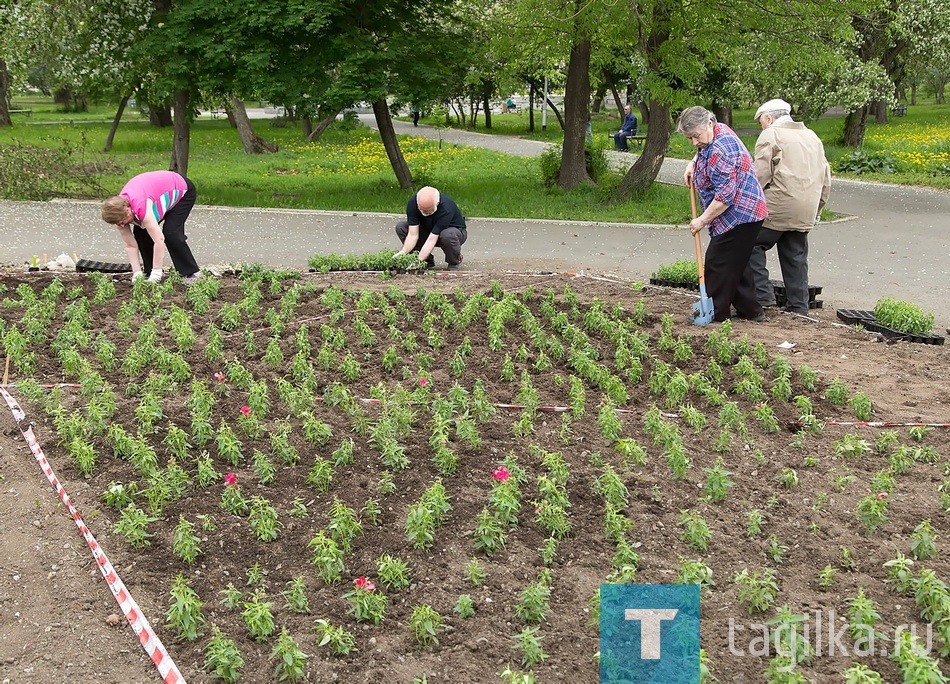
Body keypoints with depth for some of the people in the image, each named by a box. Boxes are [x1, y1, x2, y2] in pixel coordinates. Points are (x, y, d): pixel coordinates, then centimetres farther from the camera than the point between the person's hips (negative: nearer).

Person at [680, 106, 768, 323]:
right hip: (745, 214, 11)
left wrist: (702, 220, -20)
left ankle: (715, 313, 0)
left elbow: (725, 196, -27)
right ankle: (751, 310, 22)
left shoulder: (720, 152, -25)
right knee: (736, 263, 16)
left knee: (718, 262, -7)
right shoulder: (719, 130, 8)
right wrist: (693, 163, 15)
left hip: (739, 214, -11)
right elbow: (705, 150, 34)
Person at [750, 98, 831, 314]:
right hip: (805, 213, 7)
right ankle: (799, 307, 14)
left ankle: (762, 295, -8)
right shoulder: (812, 137, 21)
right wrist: (816, 210, 25)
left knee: (753, 246, 0)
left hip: (777, 208, -7)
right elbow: (826, 177, 21)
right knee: (796, 257, 11)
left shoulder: (770, 135, -2)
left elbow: (761, 175, -12)